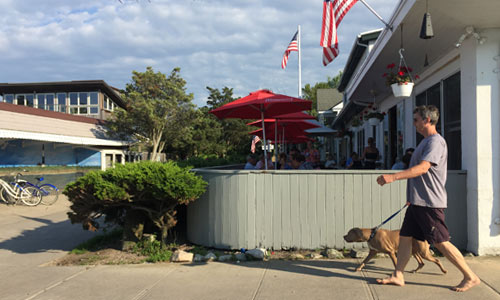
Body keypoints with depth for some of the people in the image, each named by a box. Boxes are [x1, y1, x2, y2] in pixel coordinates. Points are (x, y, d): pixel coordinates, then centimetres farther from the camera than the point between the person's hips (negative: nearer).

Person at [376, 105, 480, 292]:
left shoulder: (436, 141, -14)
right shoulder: (426, 141, 17)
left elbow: (423, 168, -28)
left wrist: (393, 177, -34)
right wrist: (412, 196, 25)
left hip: (430, 203, -10)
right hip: (417, 202, 10)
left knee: (441, 242, -4)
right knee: (405, 237, 9)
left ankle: (471, 277, 9)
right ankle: (397, 276, 16)